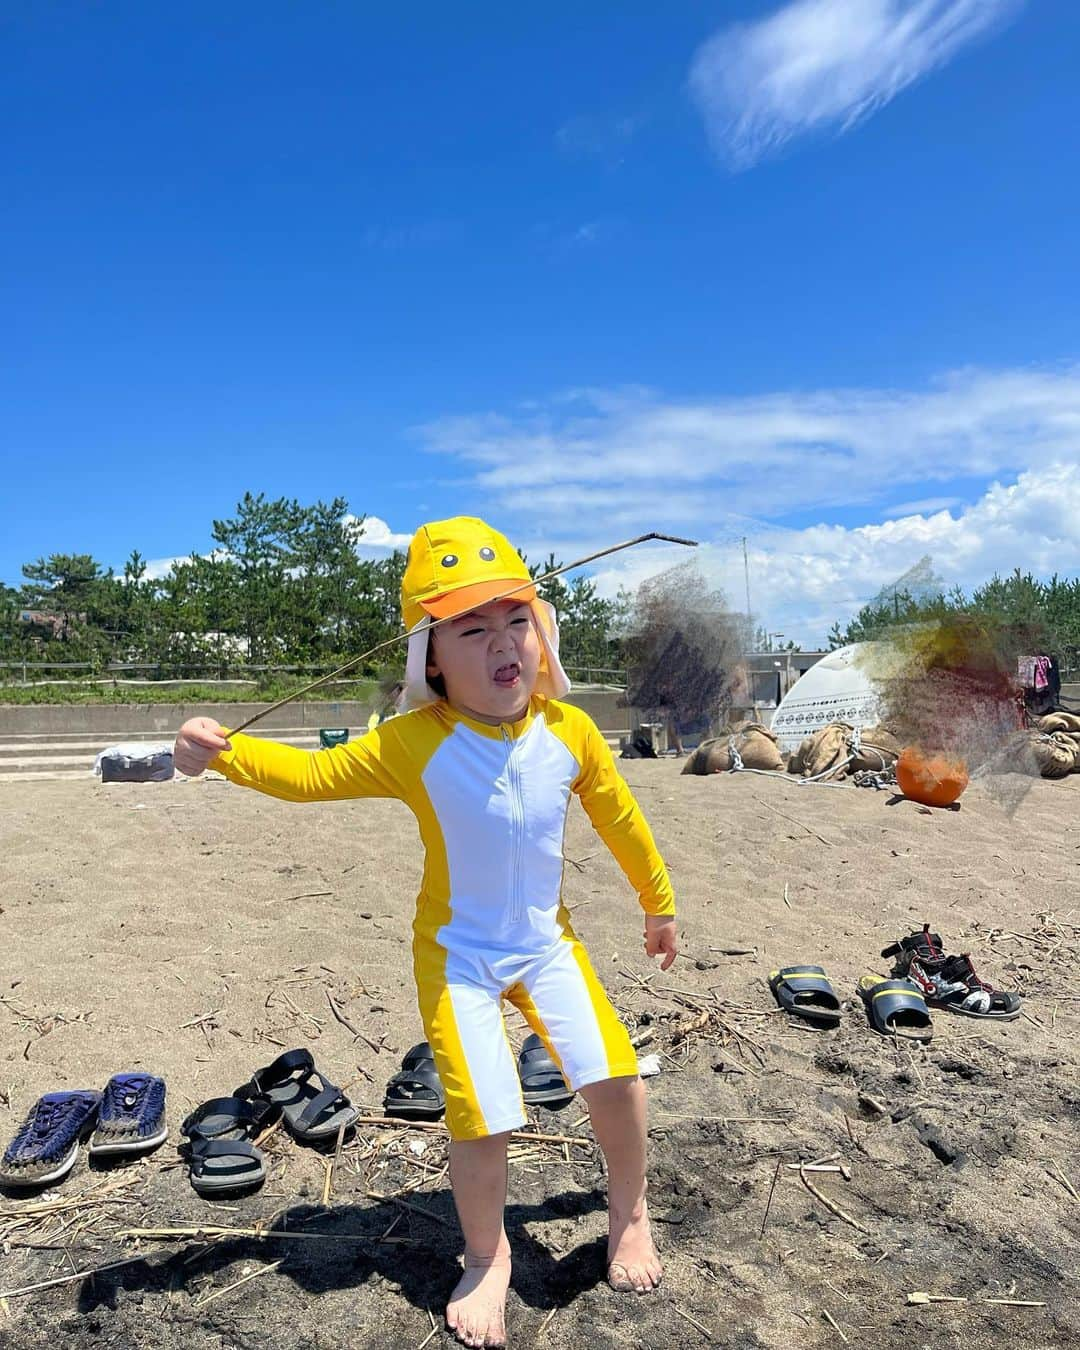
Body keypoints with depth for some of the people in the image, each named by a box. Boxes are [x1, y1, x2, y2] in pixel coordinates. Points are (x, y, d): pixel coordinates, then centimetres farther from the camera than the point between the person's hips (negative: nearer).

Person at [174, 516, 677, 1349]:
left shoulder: (570, 731, -13)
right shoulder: (413, 744, -20)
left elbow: (621, 820, 1)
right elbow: (311, 774, -14)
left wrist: (658, 903, 14)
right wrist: (225, 752, -32)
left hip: (547, 943, 2)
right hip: (459, 957, -2)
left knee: (615, 1078, -5)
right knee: (483, 1121, -3)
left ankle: (630, 1212, 30)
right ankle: (487, 1258, 31)